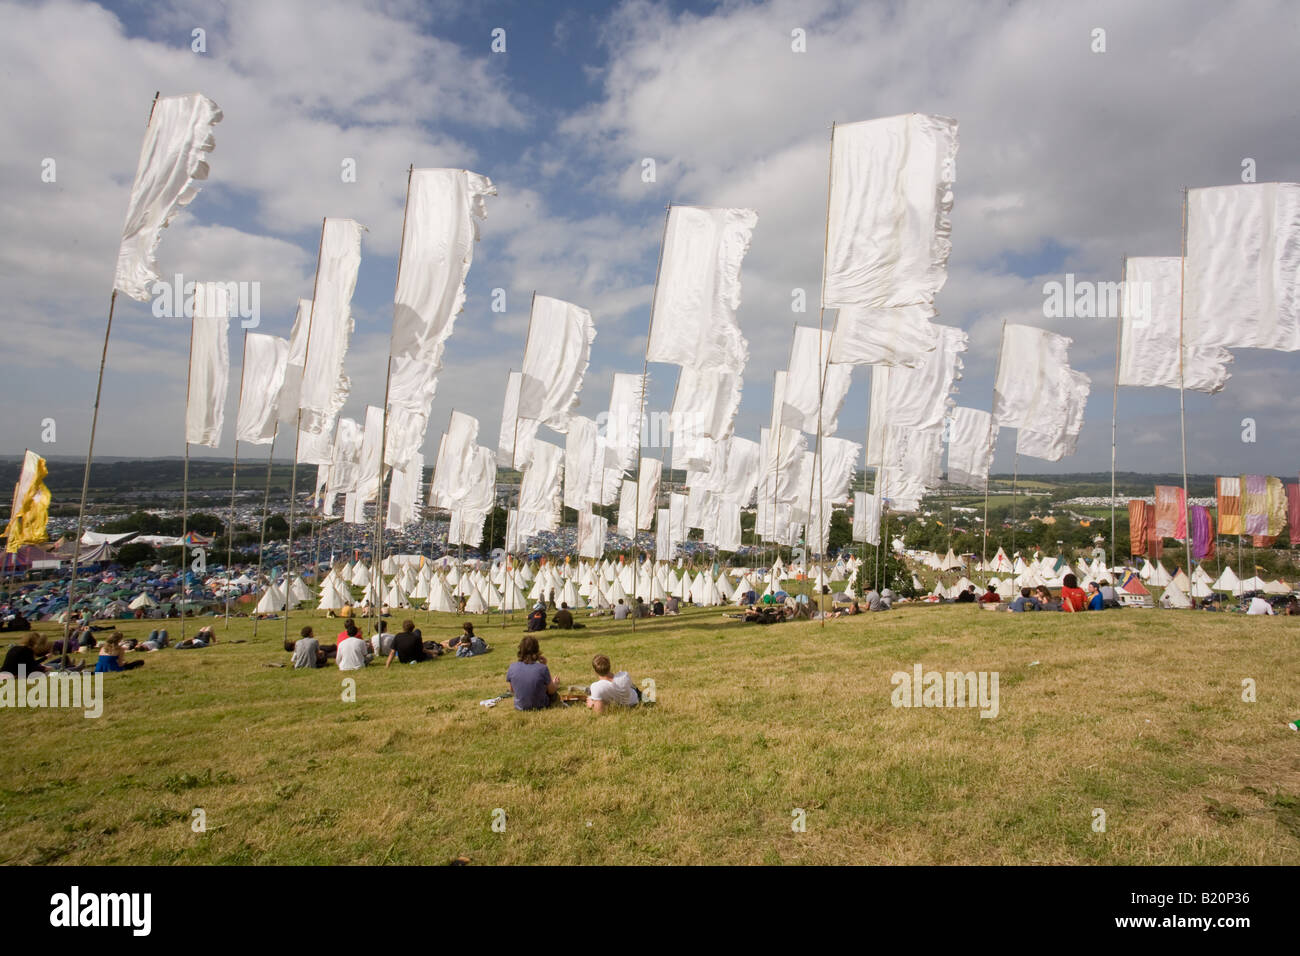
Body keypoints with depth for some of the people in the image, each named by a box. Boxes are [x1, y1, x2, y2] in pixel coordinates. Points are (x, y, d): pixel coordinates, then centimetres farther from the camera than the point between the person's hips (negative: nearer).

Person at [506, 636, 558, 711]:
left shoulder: (512, 668, -18)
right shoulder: (542, 668, -27)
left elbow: (512, 690, 1)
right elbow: (551, 691, -12)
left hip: (520, 707, 3)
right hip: (541, 707, -3)